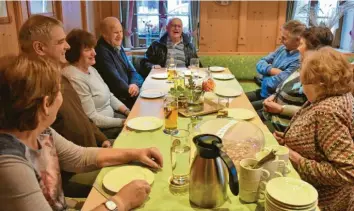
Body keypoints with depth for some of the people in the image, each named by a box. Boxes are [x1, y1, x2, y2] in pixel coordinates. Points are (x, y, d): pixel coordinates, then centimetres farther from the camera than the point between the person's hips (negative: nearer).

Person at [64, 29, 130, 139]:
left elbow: (109, 96, 14)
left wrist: (128, 112, 0)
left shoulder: (90, 69, 7)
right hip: (98, 130, -9)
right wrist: (123, 122, -19)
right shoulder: (75, 79, -23)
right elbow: (91, 118, -22)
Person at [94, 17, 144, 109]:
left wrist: (135, 84, -9)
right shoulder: (102, 52, -18)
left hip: (128, 92, 9)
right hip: (117, 99, -9)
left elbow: (131, 71, 12)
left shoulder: (118, 47, 13)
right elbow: (115, 81, -22)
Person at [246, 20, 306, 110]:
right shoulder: (283, 48, 5)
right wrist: (271, 70, -16)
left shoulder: (299, 60, -24)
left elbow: (275, 83, -27)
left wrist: (264, 76, -6)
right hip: (263, 92, 8)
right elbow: (260, 64, 5)